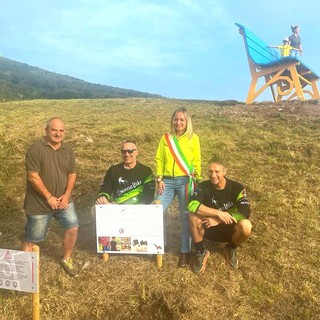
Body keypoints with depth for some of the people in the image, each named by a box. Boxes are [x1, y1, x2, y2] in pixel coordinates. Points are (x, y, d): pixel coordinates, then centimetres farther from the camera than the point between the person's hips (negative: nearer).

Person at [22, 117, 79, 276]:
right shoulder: (35, 149, -16)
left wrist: (67, 195, -9)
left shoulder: (68, 150, 3)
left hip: (62, 200, 5)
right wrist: (49, 198, -18)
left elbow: (72, 174, 5)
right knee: (32, 238, 8)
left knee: (73, 228, 1)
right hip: (39, 203, -4)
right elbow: (33, 176, -19)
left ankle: (66, 259, 26)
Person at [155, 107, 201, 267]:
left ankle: (185, 251, 16)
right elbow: (159, 159, 8)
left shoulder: (193, 138, 4)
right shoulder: (166, 138, 11)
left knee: (185, 215, 3)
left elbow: (197, 161, 4)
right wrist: (159, 179, 0)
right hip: (167, 180, 3)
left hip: (185, 180, -2)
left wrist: (195, 179, -3)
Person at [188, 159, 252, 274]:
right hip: (209, 229, 0)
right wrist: (219, 213, -38)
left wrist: (218, 220, -31)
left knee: (246, 226, -33)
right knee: (193, 216, -30)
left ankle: (230, 249, 2)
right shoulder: (204, 186, -14)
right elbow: (192, 205, -32)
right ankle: (201, 252, -7)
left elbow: (246, 212, -25)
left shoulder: (237, 188, -14)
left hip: (229, 229, 0)